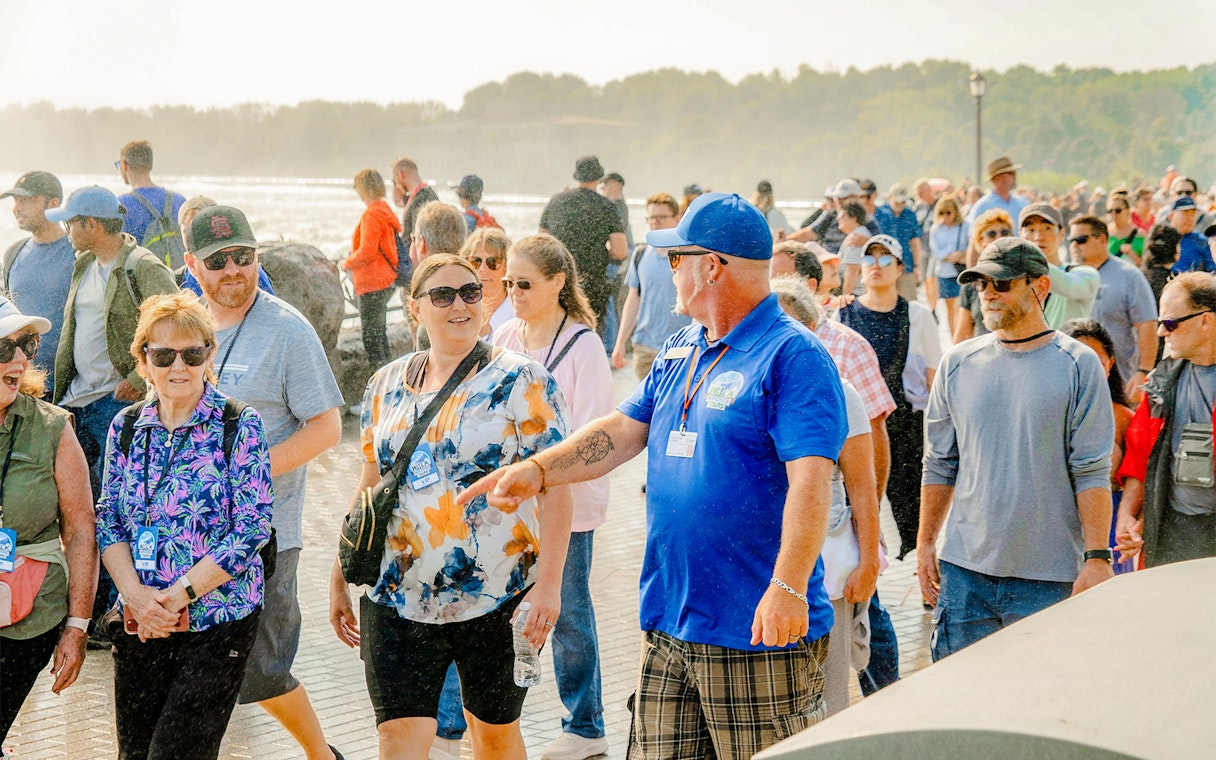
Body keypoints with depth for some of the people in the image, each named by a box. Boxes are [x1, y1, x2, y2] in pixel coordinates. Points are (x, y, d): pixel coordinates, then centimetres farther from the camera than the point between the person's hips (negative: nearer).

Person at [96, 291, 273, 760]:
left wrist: (179, 595, -15)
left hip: (218, 620, -4)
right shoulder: (126, 427, 7)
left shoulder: (240, 426, -7)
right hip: (139, 620, 5)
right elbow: (108, 522, 6)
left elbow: (252, 528, -12)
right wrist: (136, 596, -11)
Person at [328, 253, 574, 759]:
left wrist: (549, 583, -17)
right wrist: (340, 578, 15)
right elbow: (370, 485, 16)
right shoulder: (387, 384, 9)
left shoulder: (522, 382, -5)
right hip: (397, 598, 3)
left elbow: (555, 488, -9)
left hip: (497, 598, -3)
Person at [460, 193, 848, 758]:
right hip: (668, 621, 8)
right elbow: (624, 430, 18)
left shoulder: (794, 356, -13)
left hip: (757, 629, -8)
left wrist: (788, 588, -32)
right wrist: (536, 470, 4)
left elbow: (810, 479, -22)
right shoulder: (679, 350, 15)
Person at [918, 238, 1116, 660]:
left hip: (1049, 577, -3)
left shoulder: (1078, 365, -3)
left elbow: (1092, 473, -5)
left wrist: (1097, 557, -10)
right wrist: (925, 543, 11)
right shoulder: (957, 363, 7)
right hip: (964, 568, 3)